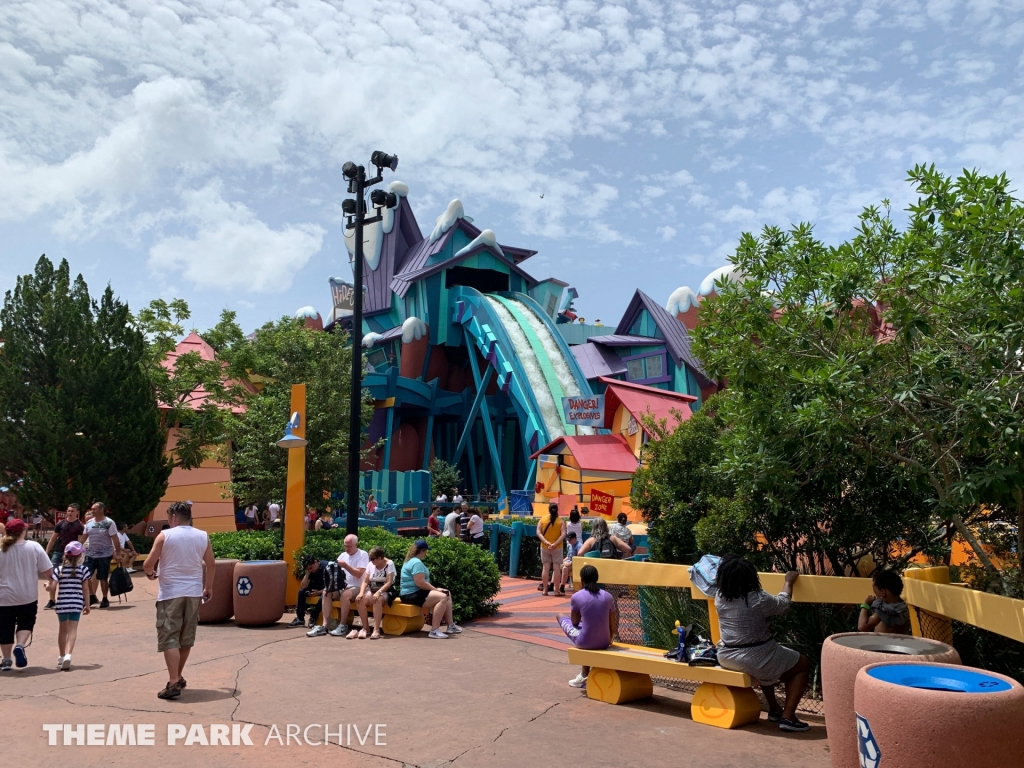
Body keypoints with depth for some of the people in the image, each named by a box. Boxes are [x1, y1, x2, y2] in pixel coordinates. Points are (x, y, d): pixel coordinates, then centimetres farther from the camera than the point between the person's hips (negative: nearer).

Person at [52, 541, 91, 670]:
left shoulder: (59, 569, -1)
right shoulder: (83, 569, -3)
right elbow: (85, 588, 0)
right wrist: (87, 604, 8)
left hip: (62, 603, 2)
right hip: (76, 603, -2)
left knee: (62, 630, 16)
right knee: (72, 629, -2)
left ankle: (62, 656, 29)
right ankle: (68, 654, -21)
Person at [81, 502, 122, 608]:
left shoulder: (109, 523, -10)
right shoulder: (89, 523, 6)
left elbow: (115, 539, -12)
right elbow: (84, 537, 14)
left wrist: (118, 553, -15)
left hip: (105, 556, -5)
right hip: (91, 555, 5)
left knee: (103, 578, 1)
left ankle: (105, 600, 16)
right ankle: (92, 597, 20)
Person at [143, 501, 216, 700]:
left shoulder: (164, 536, -8)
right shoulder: (202, 536, 3)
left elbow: (148, 564, -7)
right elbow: (211, 565, 7)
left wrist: (151, 573, 16)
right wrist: (208, 587, 20)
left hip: (170, 593, -4)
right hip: (193, 592, 4)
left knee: (169, 638, -2)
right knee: (186, 638, 16)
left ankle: (174, 683, -10)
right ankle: (178, 678, 28)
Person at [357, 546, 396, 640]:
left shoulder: (389, 564, -8)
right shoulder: (370, 565, 6)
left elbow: (389, 582, -16)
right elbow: (365, 581, 4)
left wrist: (378, 592, -31)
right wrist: (361, 592, -15)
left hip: (386, 592, -5)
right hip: (372, 590, 5)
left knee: (377, 599, -38)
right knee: (360, 600, -26)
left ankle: (376, 630, -37)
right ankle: (365, 627, -14)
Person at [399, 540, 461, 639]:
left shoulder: (412, 560, 18)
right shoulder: (416, 563, -17)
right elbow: (420, 583, -26)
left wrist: (435, 589, 10)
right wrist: (436, 589, -13)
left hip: (415, 592, 11)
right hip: (412, 595, -11)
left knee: (447, 594, 11)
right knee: (442, 597, -27)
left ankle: (450, 625, 8)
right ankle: (434, 630, -27)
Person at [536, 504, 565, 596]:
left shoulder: (542, 520, -1)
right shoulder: (560, 521, -5)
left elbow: (538, 532, -9)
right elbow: (563, 534, -16)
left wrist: (546, 542, -16)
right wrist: (555, 544, -19)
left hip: (545, 547, 2)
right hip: (557, 548, -2)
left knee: (545, 568, 7)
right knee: (557, 568, 2)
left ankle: (545, 589, 9)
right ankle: (557, 590, 4)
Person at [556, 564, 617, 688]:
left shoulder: (576, 596, -8)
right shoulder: (608, 596, 0)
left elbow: (575, 622, 7)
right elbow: (613, 627, 6)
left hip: (585, 643, -4)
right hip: (604, 643, 4)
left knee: (560, 616, 22)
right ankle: (584, 674, 39)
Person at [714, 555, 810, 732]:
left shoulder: (719, 598, -5)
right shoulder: (759, 599, -20)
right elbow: (783, 605, -1)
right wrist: (789, 582, 15)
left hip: (726, 658, 6)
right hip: (754, 660, -6)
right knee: (802, 664, 17)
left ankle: (774, 709, 41)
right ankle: (788, 717, 10)